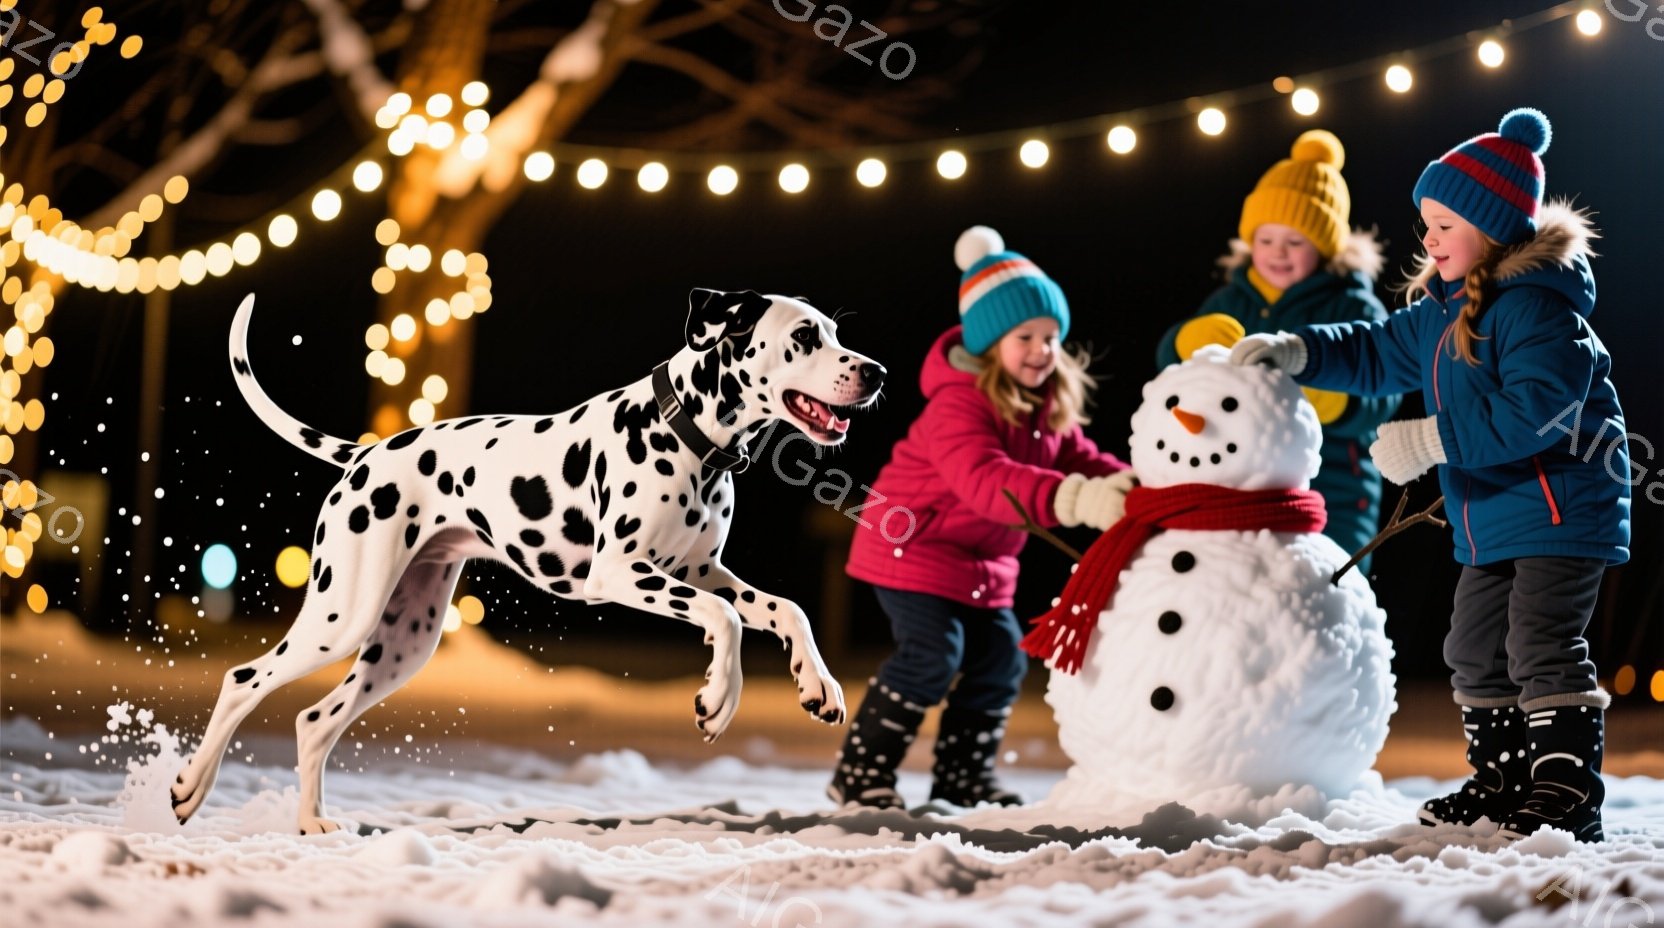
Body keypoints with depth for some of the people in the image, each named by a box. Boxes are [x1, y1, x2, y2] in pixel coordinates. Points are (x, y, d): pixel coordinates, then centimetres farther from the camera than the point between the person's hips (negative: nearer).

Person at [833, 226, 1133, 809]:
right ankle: (861, 774, -8)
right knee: (931, 655, -18)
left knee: (1000, 660, 7)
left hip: (983, 562, 9)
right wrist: (1077, 500, -56)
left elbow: (1079, 459, 4)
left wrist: (1128, 485, -20)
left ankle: (963, 777, 20)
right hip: (914, 544, -9)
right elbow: (987, 481, -44)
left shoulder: (1050, 407, 2)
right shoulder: (959, 405, -28)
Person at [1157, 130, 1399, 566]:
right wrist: (1196, 339, -21)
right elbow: (1170, 355, 3)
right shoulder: (1234, 299, 11)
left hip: (1331, 498, -5)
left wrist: (1328, 400, -36)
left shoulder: (1352, 306, -4)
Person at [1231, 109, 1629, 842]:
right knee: (1475, 654, 15)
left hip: (1560, 511, -11)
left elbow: (1537, 411, -28)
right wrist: (1294, 351, 9)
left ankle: (1569, 794, -10)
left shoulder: (1537, 306, -18)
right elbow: (1377, 354, 23)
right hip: (1493, 525, 11)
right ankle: (1502, 780, 25)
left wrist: (1433, 439, -27)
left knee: (1542, 650, -14)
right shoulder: (1444, 312, 13)